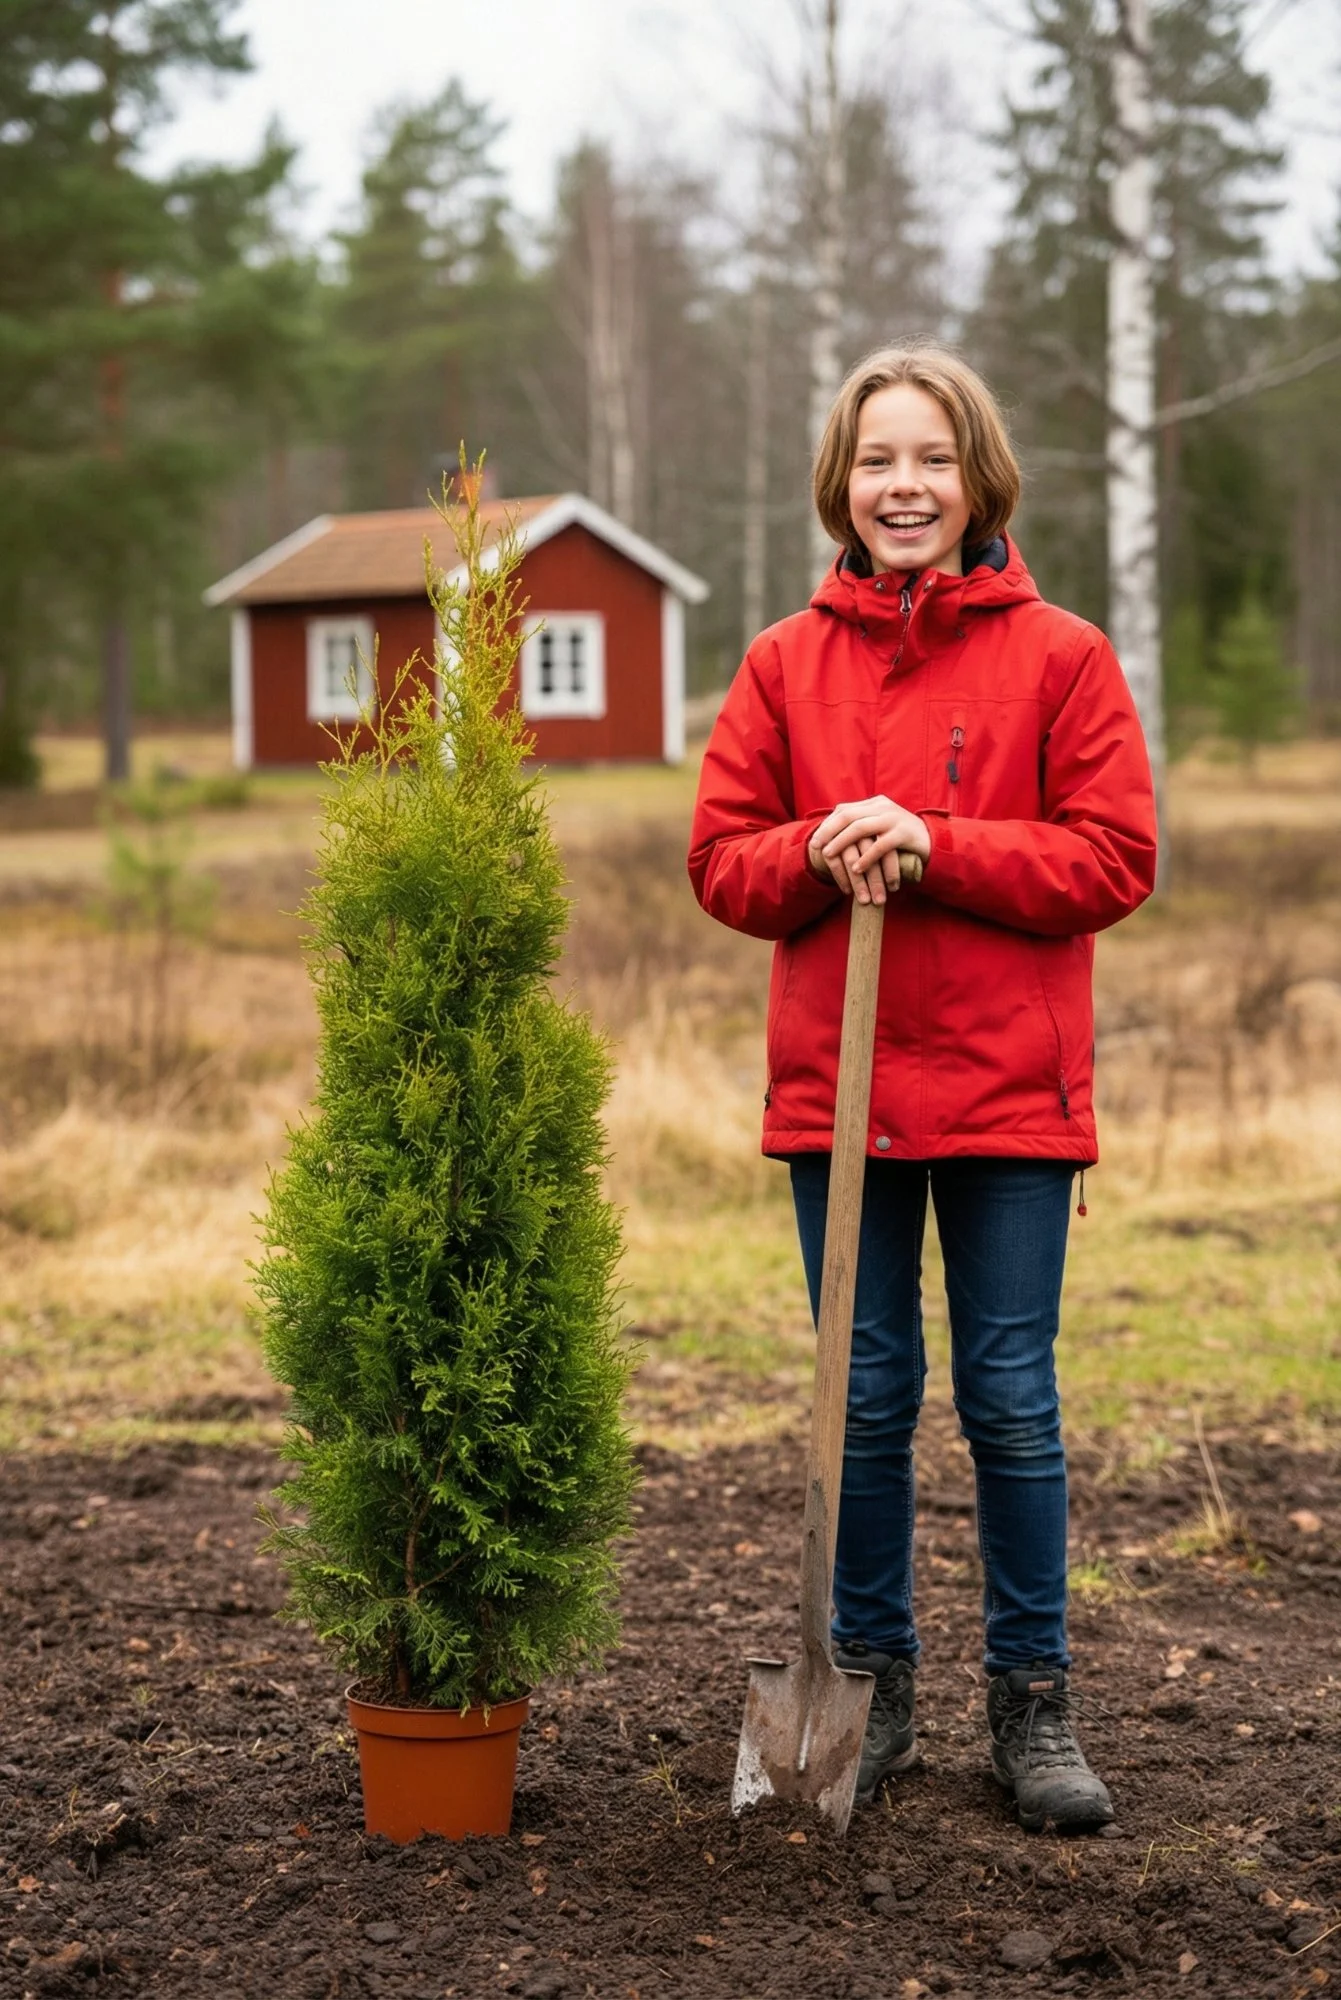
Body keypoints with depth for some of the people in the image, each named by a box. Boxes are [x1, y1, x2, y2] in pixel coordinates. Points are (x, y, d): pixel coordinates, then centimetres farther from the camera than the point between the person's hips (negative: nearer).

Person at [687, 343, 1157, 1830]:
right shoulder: (787, 664, 7)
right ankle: (872, 1685, 23)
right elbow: (721, 859, 7)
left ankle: (1032, 1700, 18)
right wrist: (819, 855, -14)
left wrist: (934, 847, -16)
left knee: (1012, 1401, 5)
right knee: (867, 1398, 10)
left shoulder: (1059, 658, 0)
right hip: (835, 1084, 2)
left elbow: (1113, 857, -6)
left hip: (1010, 1089, -2)